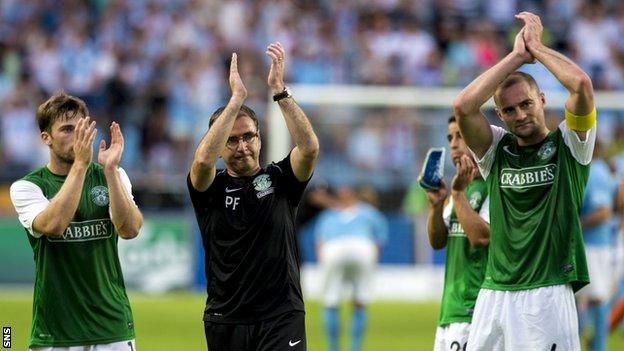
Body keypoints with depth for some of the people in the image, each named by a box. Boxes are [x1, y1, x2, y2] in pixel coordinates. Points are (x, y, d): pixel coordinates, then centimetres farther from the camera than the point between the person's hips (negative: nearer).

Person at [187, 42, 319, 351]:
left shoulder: (279, 179, 5)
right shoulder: (211, 188, 3)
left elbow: (310, 147, -14)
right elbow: (203, 160, -19)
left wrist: (279, 90, -21)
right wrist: (237, 97, -21)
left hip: (281, 320, -1)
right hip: (225, 322, 2)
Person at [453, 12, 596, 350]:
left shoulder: (568, 144, 6)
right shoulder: (496, 150, 14)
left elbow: (582, 84, -12)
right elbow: (463, 106, -3)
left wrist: (536, 45, 3)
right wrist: (517, 55, 1)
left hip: (548, 293, -4)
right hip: (494, 294, 4)